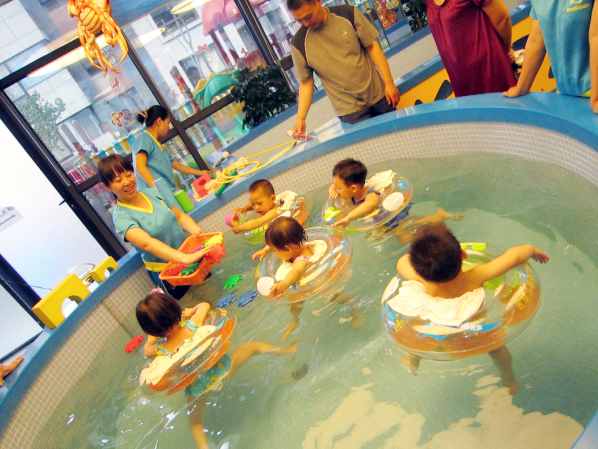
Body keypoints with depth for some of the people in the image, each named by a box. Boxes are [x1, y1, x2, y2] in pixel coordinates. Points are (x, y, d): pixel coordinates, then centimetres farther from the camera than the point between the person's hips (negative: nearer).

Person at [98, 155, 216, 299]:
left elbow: (180, 216, 3)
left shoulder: (152, 193, 0)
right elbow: (147, 243, -35)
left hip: (189, 254, 6)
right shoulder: (121, 217, -19)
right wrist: (186, 258, -48)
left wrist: (198, 232, -20)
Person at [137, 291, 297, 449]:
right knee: (252, 346, 21)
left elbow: (146, 349, 3)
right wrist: (189, 312, 10)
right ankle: (285, 350, 34)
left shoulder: (160, 351, -23)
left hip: (197, 388, 0)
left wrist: (154, 331, 6)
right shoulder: (193, 324, -24)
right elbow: (204, 305, -2)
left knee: (195, 422, 26)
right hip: (221, 368, 0)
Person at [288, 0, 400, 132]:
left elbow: (372, 46, -2)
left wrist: (389, 82, -6)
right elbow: (306, 82, -3)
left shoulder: (348, 14, -8)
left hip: (378, 96, 2)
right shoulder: (298, 44, -10)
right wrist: (300, 118, -13)